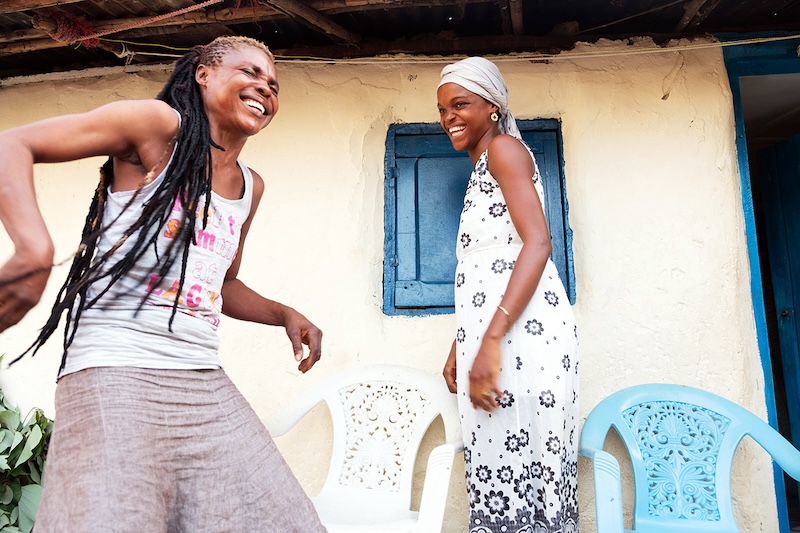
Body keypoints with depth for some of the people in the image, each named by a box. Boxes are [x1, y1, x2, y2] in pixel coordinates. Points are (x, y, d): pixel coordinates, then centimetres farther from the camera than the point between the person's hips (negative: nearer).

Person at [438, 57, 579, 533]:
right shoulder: (481, 170, 27)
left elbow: (538, 243, -15)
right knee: (500, 467, 9)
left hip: (521, 329, -9)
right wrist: (461, 347, 21)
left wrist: (491, 340, -23)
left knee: (518, 465, -6)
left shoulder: (504, 147, 0)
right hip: (494, 334, 9)